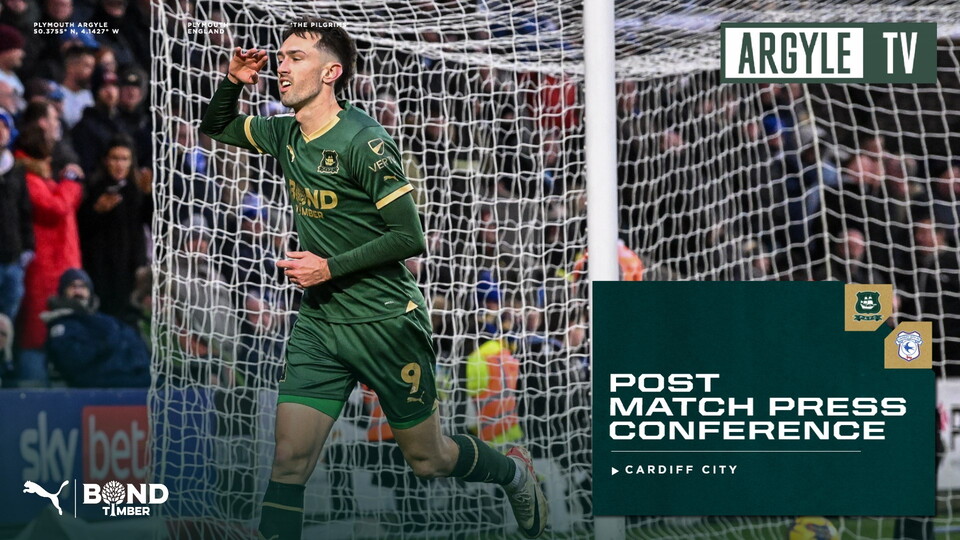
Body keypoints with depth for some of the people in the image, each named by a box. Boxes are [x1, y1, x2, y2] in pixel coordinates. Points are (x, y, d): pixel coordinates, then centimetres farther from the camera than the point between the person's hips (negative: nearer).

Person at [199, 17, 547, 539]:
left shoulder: (363, 142, -18)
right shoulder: (286, 134, 4)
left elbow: (409, 237, -18)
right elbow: (217, 127, 22)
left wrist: (329, 268, -19)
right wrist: (232, 83, 1)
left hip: (385, 322, -5)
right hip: (317, 325, 5)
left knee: (427, 459, 10)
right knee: (289, 457, -10)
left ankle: (513, 471, 39)